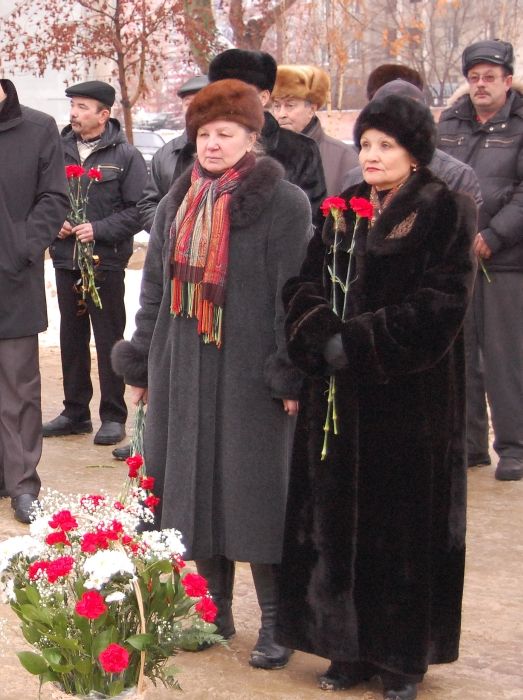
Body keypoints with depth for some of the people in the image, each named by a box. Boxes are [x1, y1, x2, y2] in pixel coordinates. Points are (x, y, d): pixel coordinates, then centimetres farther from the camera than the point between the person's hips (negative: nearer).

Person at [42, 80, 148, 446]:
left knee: (109, 340, 2)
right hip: (66, 261, 4)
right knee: (72, 338, 11)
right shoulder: (59, 150, 7)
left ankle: (113, 416, 11)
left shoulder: (125, 156, -5)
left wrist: (98, 229, -16)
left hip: (106, 262, -4)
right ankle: (75, 412, 22)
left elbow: (138, 210, -8)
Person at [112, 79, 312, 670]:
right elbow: (155, 287, 16)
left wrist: (291, 375, -14)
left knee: (255, 489, -3)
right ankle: (215, 609, 23)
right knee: (194, 484, 9)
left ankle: (274, 620, 8)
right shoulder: (176, 204, 12)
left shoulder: (282, 204, -6)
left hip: (250, 372, -6)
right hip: (182, 370, 6)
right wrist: (141, 364, 14)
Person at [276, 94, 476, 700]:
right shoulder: (341, 212, 11)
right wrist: (325, 338, -15)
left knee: (406, 524, 2)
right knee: (338, 521, 6)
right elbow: (303, 286, 5)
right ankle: (350, 646, 18)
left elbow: (440, 305, -14)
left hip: (410, 398, -5)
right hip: (338, 395, 5)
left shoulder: (443, 212, -5)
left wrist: (356, 343, -17)